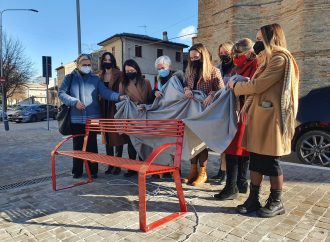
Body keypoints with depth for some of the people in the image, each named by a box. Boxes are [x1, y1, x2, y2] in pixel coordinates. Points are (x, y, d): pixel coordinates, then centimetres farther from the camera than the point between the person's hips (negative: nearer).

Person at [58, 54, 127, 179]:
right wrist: (74, 102, -14)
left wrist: (119, 96, -21)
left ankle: (93, 170, 16)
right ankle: (77, 171, 21)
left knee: (92, 145, 5)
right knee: (78, 145, 8)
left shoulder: (95, 79, 8)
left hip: (92, 118, 0)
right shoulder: (70, 78, 7)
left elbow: (105, 92, -4)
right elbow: (61, 93, 1)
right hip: (76, 118, 0)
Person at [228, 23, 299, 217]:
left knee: (271, 161, 1)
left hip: (271, 118, -9)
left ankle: (276, 202, 17)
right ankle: (254, 199, 18)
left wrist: (236, 86, 0)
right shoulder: (268, 60, 22)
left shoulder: (280, 59, -9)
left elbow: (258, 85, -14)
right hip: (258, 116, 9)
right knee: (256, 159, 9)